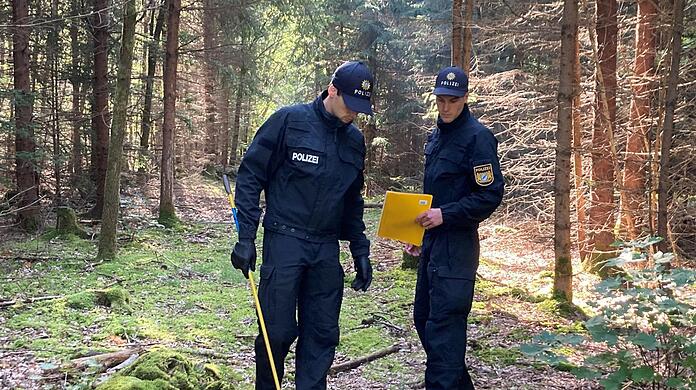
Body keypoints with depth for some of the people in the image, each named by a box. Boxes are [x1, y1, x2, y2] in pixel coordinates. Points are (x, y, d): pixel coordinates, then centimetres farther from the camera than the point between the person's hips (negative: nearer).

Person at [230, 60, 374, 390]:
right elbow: (250, 175, -6)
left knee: (323, 334, 7)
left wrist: (360, 252, 16)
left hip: (326, 251, 5)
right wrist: (246, 237, -10)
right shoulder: (289, 120, -7)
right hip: (284, 242, -5)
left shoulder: (355, 140, 10)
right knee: (278, 331, -1)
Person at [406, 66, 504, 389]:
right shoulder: (436, 137, 15)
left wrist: (445, 215, -22)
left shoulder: (477, 137, -12)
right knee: (423, 317, 15)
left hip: (457, 244, -9)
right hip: (432, 240, 10)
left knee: (443, 326, -9)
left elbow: (491, 195, -17)